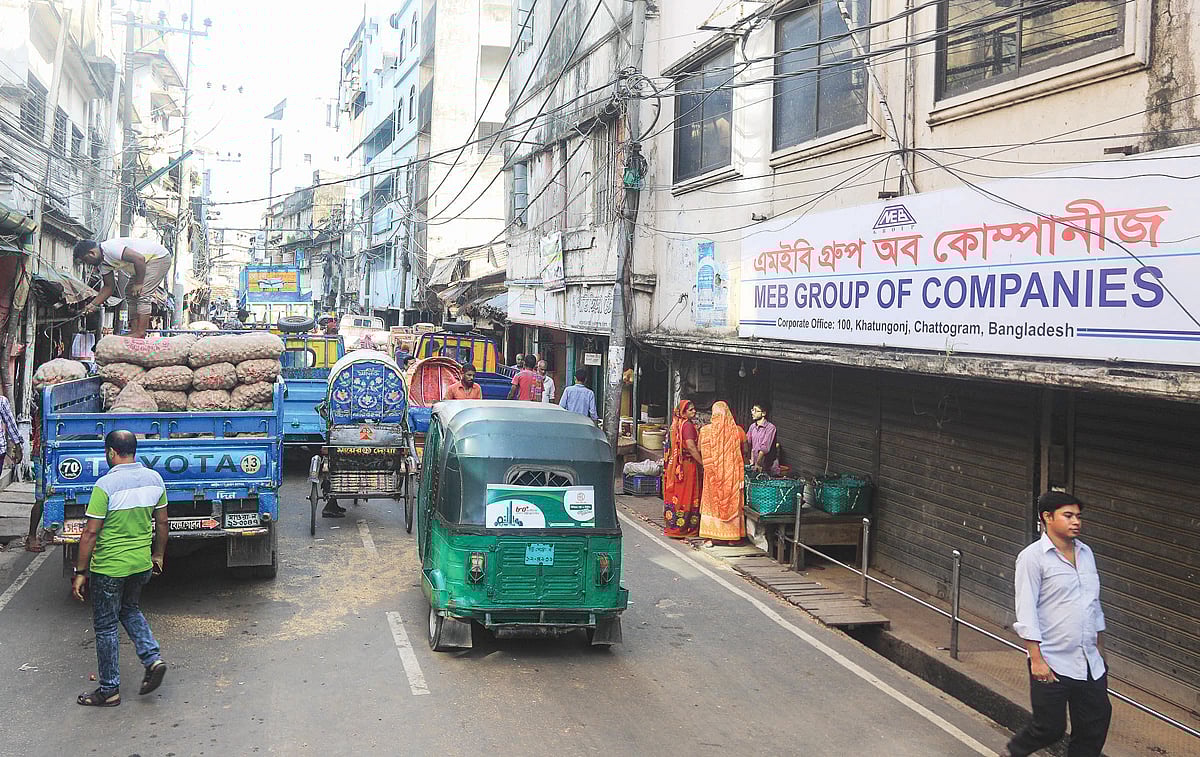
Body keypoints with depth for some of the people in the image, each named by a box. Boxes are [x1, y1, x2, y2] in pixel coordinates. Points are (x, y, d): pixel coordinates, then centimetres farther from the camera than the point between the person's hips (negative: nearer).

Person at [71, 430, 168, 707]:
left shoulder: (106, 485, -18)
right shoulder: (154, 479, -1)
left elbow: (91, 532, -16)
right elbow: (162, 522, 8)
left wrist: (80, 573, -9)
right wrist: (158, 554, 21)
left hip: (109, 567, -6)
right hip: (142, 564, 6)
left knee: (105, 626, 9)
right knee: (130, 609, 28)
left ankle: (109, 690, 18)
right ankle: (153, 658, 11)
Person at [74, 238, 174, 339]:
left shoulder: (110, 248, -27)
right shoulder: (103, 263, 4)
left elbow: (139, 259, -33)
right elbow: (109, 287, 13)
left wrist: (138, 283, -25)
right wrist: (93, 304, 5)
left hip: (160, 258, -11)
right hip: (148, 262, 11)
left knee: (142, 293, -18)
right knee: (130, 292, 9)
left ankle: (140, 333, -17)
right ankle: (134, 331, 6)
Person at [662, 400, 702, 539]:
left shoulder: (677, 424, 12)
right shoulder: (688, 425, -15)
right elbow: (691, 447, -22)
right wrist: (702, 463, -19)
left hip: (676, 464, 9)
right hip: (688, 464, -9)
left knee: (677, 493, 12)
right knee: (687, 495, -2)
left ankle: (673, 525, 18)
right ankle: (683, 527, 1)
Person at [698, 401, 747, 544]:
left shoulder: (706, 430, -8)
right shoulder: (738, 430, -6)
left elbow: (700, 450, -2)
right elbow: (745, 452, -2)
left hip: (714, 473, -1)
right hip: (732, 473, 1)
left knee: (714, 501, 8)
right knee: (733, 501, 10)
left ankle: (715, 535, 10)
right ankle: (733, 535, 14)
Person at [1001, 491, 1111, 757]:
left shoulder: (1086, 553, 11)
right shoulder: (1033, 557, -10)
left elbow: (1095, 605, 20)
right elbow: (1026, 612, -13)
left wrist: (1100, 650, 21)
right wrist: (1036, 659, -17)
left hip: (1090, 664, 6)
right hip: (1052, 664, -6)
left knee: (1095, 725, 7)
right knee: (1050, 727, 2)